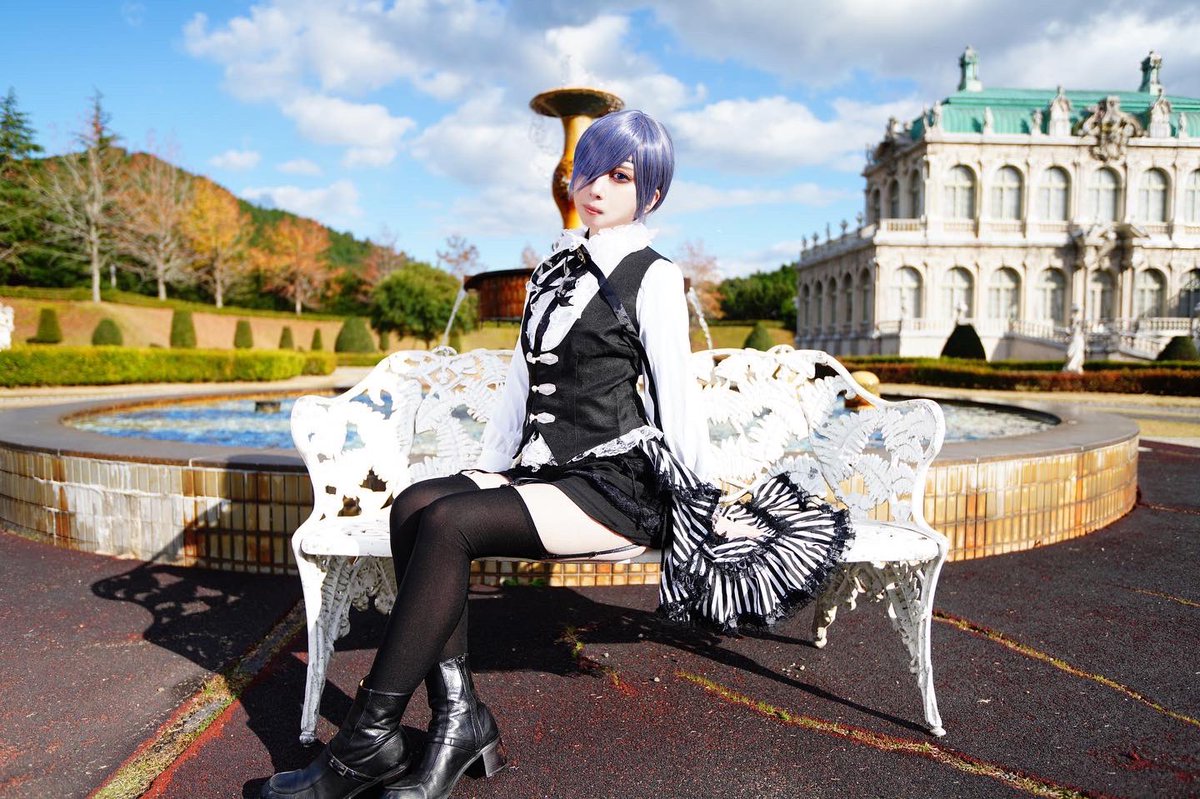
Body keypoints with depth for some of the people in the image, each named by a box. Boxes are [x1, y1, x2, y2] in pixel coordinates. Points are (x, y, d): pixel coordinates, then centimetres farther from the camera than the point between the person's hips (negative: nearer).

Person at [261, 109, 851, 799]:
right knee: (414, 504, -18)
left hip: (617, 487, -7)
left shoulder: (653, 278, -2)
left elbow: (678, 401, -4)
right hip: (544, 474, 7)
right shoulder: (555, 269, 19)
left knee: (447, 523, -26)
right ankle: (458, 717, -15)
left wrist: (706, 508, -1)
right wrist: (491, 465, 18)